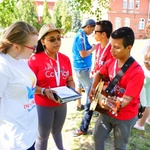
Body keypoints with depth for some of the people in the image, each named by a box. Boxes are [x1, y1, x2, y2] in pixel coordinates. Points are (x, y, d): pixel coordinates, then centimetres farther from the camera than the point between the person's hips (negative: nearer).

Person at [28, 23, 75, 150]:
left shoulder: (65, 59, -2)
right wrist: (44, 91, -30)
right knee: (43, 136, 14)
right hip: (43, 106, -5)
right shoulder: (35, 60, -18)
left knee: (57, 131, 29)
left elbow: (70, 80, 6)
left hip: (61, 104, 5)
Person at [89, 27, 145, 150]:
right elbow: (99, 74, 12)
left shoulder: (137, 72, -28)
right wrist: (93, 88, -3)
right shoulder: (111, 62, -8)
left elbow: (126, 99, -29)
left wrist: (115, 104, -49)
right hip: (108, 112, 6)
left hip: (125, 117, -5)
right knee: (98, 137, 19)